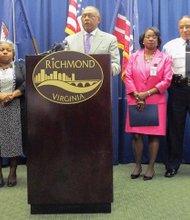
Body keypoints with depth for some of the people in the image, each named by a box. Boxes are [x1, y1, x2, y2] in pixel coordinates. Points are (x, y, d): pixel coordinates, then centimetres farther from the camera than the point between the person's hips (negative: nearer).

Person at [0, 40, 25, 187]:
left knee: (14, 139, -1)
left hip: (15, 109, 0)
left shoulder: (20, 66, 8)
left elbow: (27, 83, -4)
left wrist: (13, 94, -16)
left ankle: (13, 173, 7)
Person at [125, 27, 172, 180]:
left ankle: (151, 167, 10)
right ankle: (137, 165, 14)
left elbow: (167, 80, -4)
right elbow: (128, 77, 1)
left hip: (156, 102, -1)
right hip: (135, 101, 1)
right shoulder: (134, 57, 9)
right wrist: (137, 96, -11)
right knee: (136, 134, 1)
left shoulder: (164, 58, 4)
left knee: (154, 134, 0)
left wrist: (148, 93, -13)